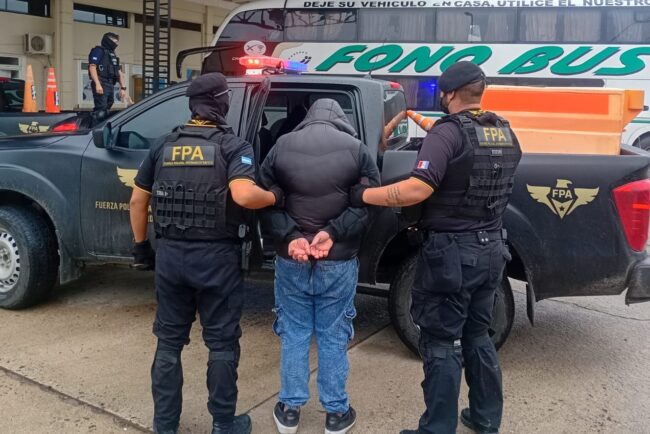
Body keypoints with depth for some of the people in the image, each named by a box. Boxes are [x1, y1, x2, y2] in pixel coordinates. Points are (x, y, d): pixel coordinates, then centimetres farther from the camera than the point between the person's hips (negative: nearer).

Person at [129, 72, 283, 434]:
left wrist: (141, 246, 21)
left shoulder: (165, 146, 8)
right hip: (216, 257, -4)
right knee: (222, 343, 10)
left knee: (169, 341, 16)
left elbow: (138, 200, 12)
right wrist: (275, 197, -6)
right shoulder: (233, 146, -7)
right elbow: (243, 195, -25)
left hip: (171, 254, 4)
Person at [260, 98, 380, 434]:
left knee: (294, 335, 14)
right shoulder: (355, 149, -2)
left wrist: (290, 237, -12)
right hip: (339, 262, -1)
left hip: (290, 260, 1)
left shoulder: (282, 146, 2)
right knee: (333, 337, 11)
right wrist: (333, 232, -15)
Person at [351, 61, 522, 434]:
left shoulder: (449, 132, -16)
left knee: (441, 343, 3)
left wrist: (363, 195, -17)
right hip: (491, 249, 8)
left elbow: (417, 190, -28)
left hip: (452, 252, -8)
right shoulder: (506, 134, 8)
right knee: (477, 335, 21)